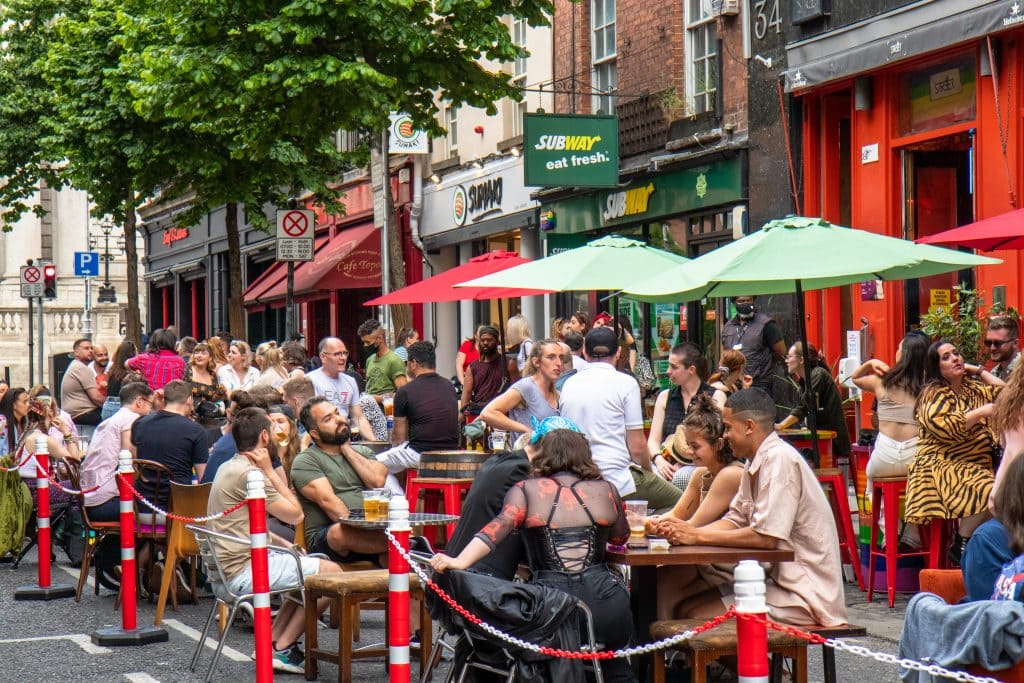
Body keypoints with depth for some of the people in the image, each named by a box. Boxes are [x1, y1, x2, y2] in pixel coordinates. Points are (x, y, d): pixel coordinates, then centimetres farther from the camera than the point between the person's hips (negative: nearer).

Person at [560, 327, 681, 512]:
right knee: (676, 499, 10)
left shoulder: (569, 385, 11)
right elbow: (637, 446, -6)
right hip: (617, 480, -6)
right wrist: (650, 473, 13)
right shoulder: (626, 383, -4)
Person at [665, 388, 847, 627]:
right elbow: (735, 520, 14)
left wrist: (699, 536, -16)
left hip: (805, 595, -9)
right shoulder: (756, 464, 12)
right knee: (687, 607, 5)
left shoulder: (780, 459, -18)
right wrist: (686, 532, -4)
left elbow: (765, 537, -23)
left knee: (701, 617, -17)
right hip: (780, 580, 9)